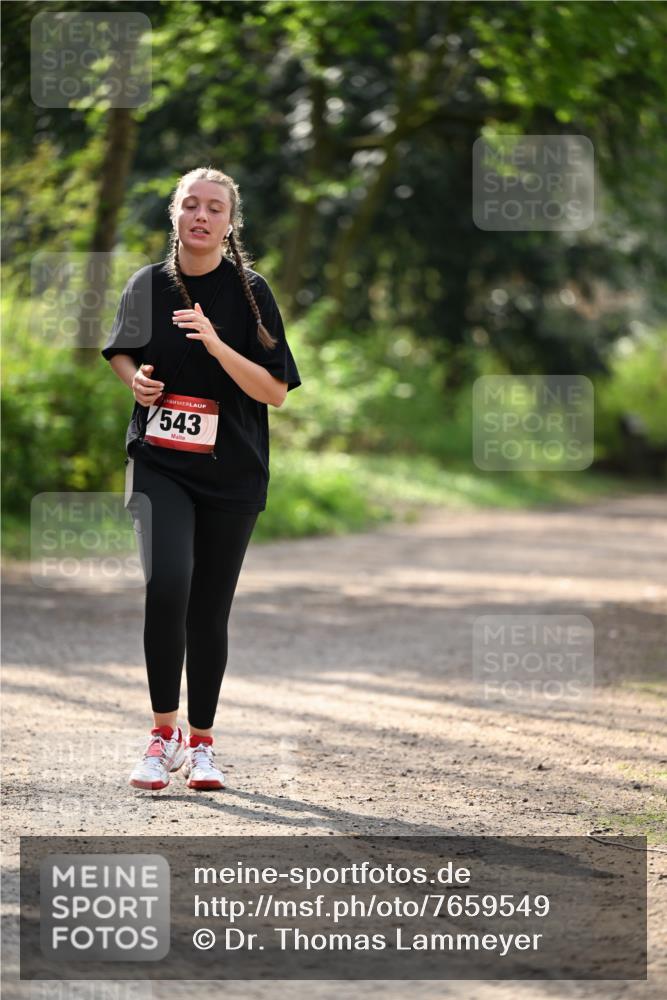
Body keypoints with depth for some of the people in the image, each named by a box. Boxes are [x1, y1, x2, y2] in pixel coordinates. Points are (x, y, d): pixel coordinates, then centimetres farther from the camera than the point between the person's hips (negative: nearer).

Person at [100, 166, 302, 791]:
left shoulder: (249, 292, -2)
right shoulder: (147, 284, 4)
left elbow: (275, 391, -7)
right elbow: (119, 351, 23)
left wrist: (216, 345, -20)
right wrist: (135, 378, 1)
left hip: (230, 473, 0)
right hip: (158, 463, 0)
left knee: (209, 610, 5)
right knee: (167, 583, -22)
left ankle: (200, 741, 23)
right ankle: (163, 731, -8)